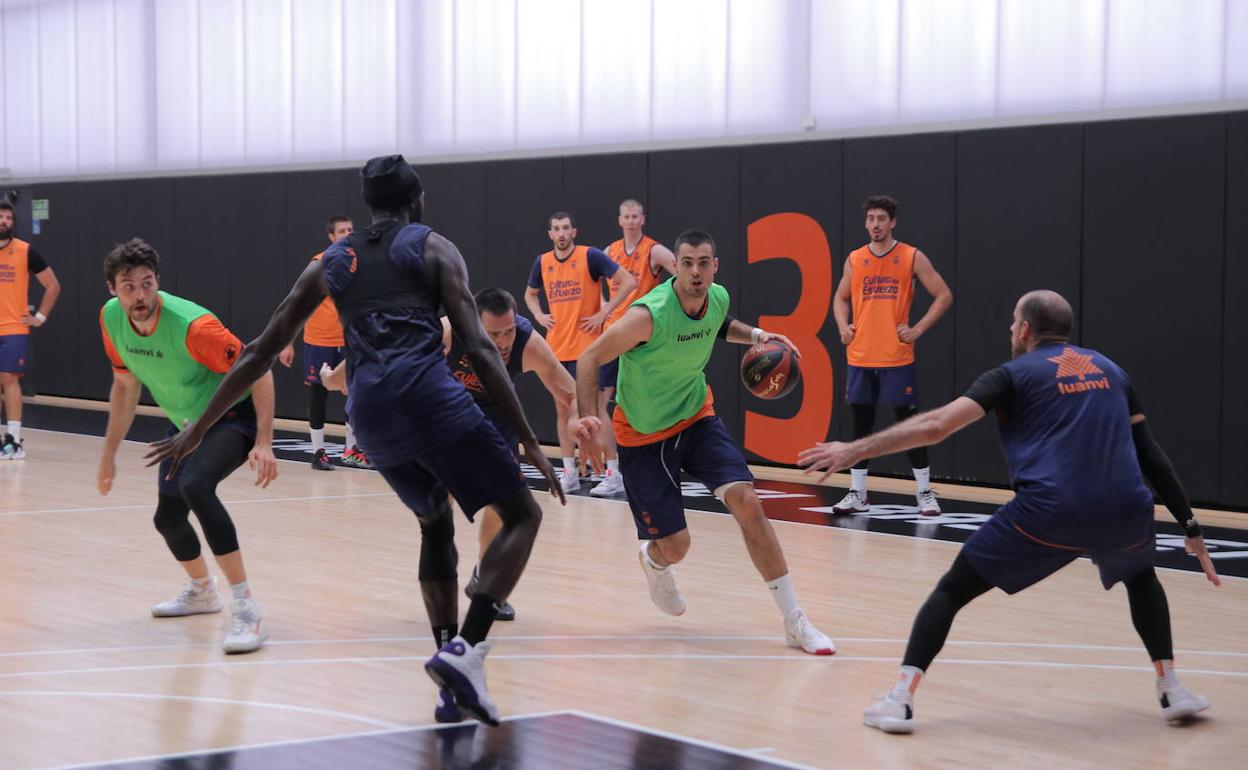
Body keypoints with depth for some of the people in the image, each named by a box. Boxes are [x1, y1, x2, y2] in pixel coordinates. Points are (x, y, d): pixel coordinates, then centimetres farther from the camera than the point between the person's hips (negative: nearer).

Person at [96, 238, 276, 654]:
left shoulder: (191, 325, -33)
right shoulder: (111, 318, -12)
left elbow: (258, 370, -27)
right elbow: (126, 386, 5)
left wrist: (264, 443, -35)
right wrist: (109, 454, 8)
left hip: (233, 416, -8)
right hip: (184, 424, 8)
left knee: (194, 486, -34)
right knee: (168, 518, 14)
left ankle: (246, 609, -29)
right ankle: (202, 590, 47)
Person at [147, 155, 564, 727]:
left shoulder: (330, 262, 26)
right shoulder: (433, 248, 14)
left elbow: (260, 353, 26)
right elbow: (479, 348, 2)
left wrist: (197, 430, 34)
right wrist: (529, 441, 3)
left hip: (367, 411, 5)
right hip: (427, 391, -5)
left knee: (436, 526, 26)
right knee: (522, 515, 7)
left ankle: (453, 684, 14)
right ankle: (464, 650, -14)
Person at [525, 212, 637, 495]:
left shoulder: (590, 256, -9)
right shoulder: (542, 263, 7)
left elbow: (628, 282, -11)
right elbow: (530, 294, 26)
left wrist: (604, 313, -13)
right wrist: (539, 315, 6)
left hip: (587, 346, -5)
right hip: (557, 347, 5)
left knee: (594, 408, -6)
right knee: (563, 410, 8)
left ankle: (613, 472, 0)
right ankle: (569, 474, 16)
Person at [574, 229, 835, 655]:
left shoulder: (718, 298, -8)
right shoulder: (650, 314, -28)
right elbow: (590, 359, -21)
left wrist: (755, 335, 0)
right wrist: (586, 417, -35)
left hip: (697, 417, 4)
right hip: (643, 434, -4)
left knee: (746, 501, -17)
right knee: (675, 546, -4)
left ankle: (795, 620, -11)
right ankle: (654, 561, 40)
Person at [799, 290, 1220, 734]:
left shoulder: (1016, 374, 10)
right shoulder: (1111, 371, 22)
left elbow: (936, 426, -1)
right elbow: (1150, 456, 21)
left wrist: (854, 451, 2)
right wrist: (1190, 527, 26)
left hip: (1048, 513, -4)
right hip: (1124, 514, 4)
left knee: (952, 590, 13)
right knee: (1141, 577, 38)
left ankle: (900, 699, 1)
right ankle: (1171, 689, 28)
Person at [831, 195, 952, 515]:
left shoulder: (912, 258, -3)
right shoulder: (855, 259, 8)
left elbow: (944, 296, -2)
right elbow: (840, 298, 20)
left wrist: (918, 329, -9)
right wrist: (843, 326, 2)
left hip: (897, 357, -3)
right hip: (859, 357, 3)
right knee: (861, 423, 7)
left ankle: (925, 492, 7)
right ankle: (857, 494, 14)